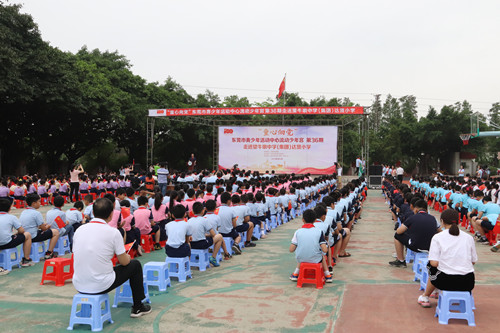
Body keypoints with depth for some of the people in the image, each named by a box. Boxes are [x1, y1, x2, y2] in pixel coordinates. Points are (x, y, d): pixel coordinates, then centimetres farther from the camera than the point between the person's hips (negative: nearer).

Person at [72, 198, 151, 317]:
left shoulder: (79, 230, 3)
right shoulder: (113, 232, -12)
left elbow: (79, 258, 14)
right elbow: (124, 262, -4)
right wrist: (127, 257, 21)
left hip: (79, 286, 6)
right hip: (100, 286, -5)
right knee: (135, 265, 16)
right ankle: (137, 308, 26)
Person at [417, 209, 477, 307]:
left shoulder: (437, 237, -4)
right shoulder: (469, 237, 5)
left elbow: (434, 263, -8)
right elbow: (473, 261, 10)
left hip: (447, 281, -3)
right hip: (468, 283, 3)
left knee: (432, 269, 30)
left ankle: (425, 297, 42)